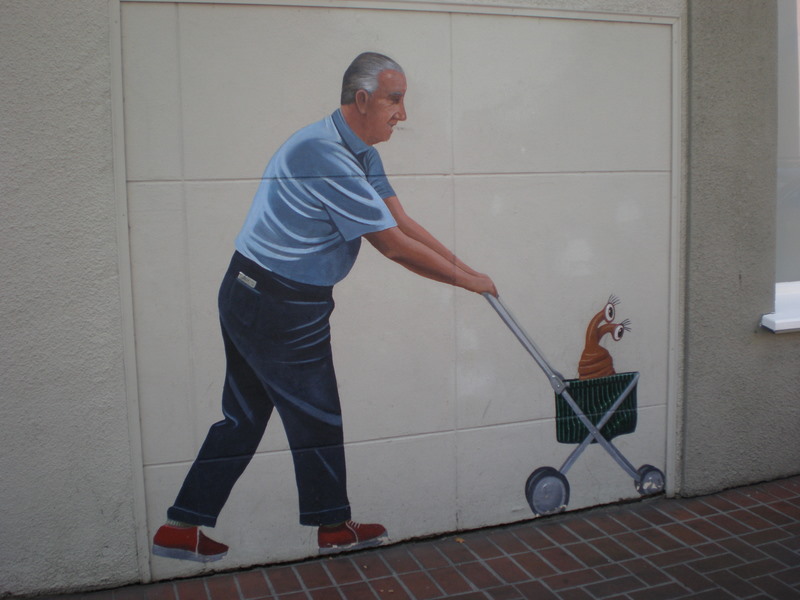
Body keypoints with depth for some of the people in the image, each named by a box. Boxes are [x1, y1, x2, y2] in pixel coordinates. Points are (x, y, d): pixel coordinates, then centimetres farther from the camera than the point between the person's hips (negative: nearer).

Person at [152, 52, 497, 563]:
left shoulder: (361, 155, 9)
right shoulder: (325, 156, -24)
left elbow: (404, 222, 8)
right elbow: (394, 245, -22)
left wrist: (467, 269, 3)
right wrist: (467, 281, -11)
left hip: (250, 298, 10)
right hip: (279, 307, -10)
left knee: (244, 418, 16)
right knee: (316, 419, 7)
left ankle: (180, 528, 25)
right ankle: (334, 527, 28)